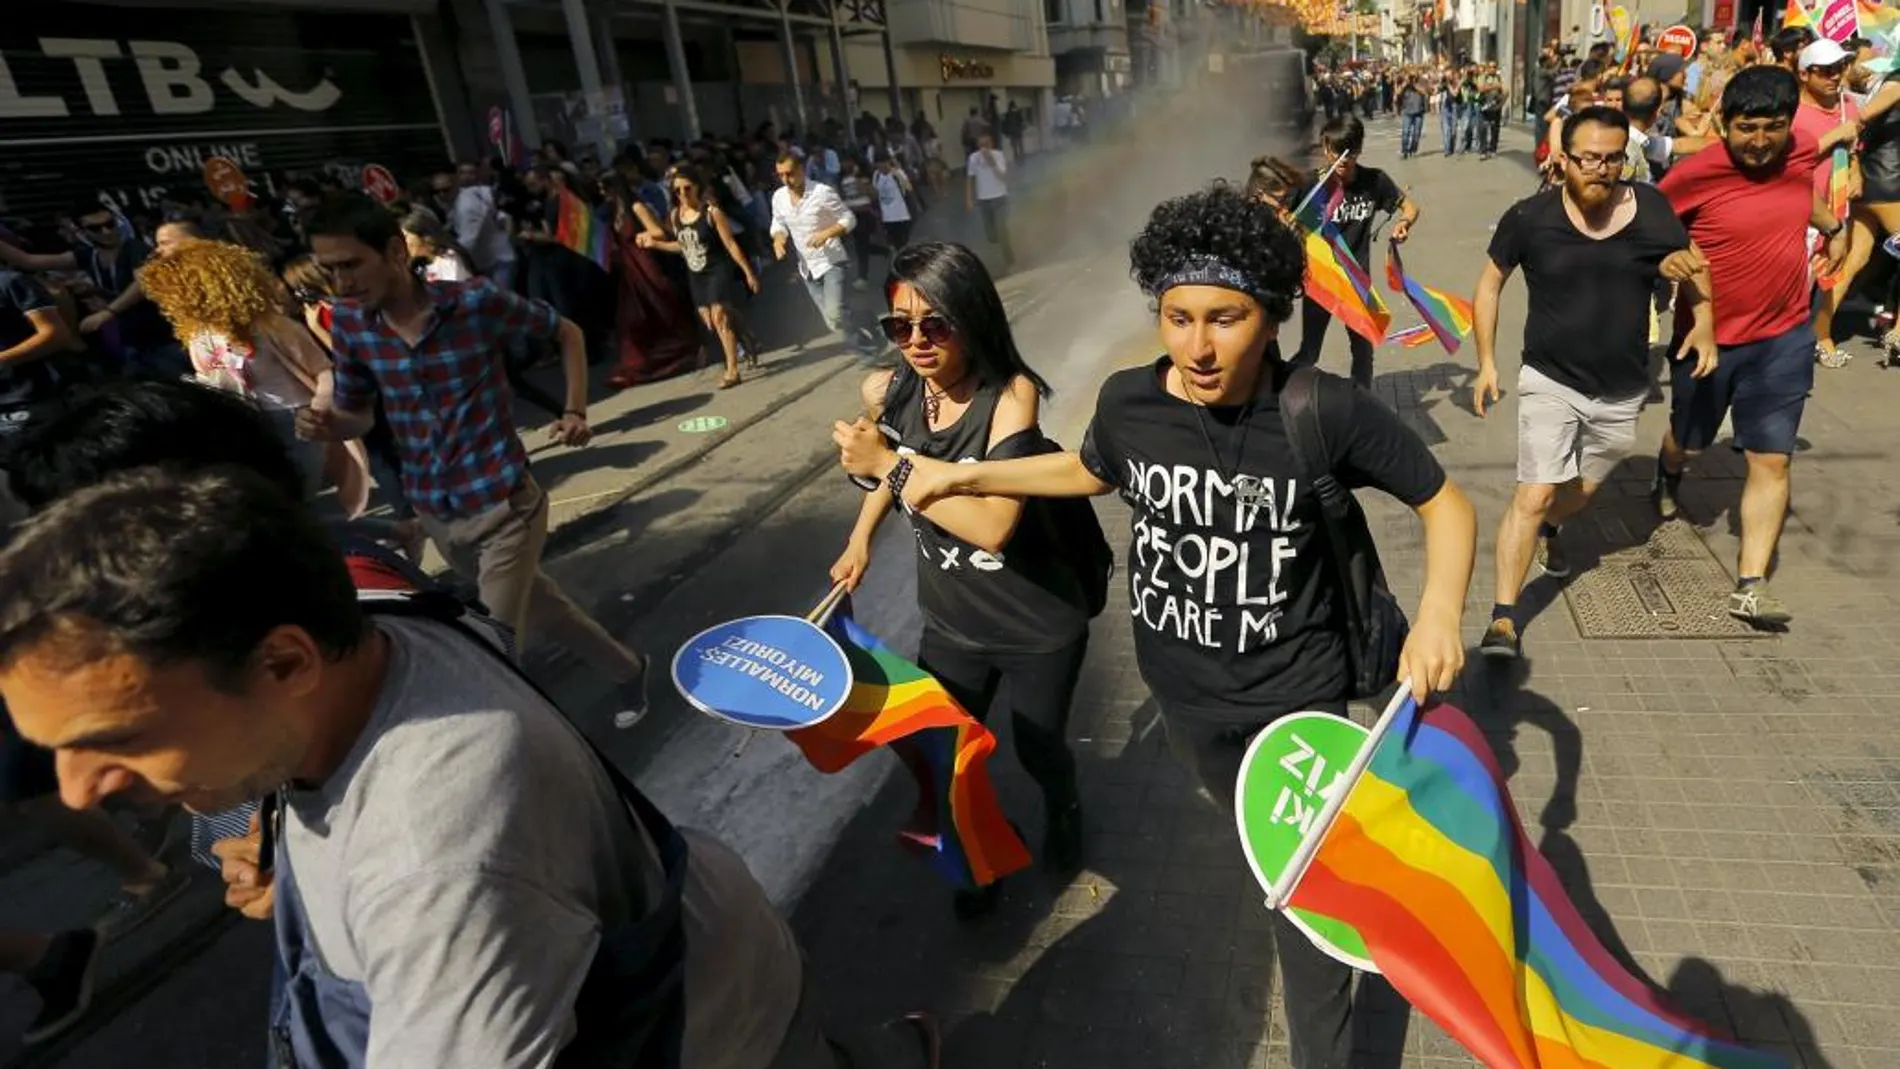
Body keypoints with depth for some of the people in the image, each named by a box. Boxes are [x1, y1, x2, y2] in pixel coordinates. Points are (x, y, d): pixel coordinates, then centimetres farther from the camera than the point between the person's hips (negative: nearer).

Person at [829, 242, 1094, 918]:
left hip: (1040, 627, -4)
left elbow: (993, 525, -36)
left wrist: (889, 466, -32)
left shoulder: (1011, 394, -26)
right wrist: (861, 537, 8)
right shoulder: (885, 393, -11)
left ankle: (1063, 809, 55)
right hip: (951, 623, 4)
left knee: (1037, 748, 17)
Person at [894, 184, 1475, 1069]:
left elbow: (1446, 503, -10)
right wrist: (961, 475, 3)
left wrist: (1439, 613, -29)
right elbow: (1090, 471, 8)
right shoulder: (1128, 401, -16)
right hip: (1181, 687, 4)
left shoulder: (1330, 414, -25)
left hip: (1294, 694, -3)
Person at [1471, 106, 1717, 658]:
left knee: (1582, 490, 20)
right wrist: (1486, 362, -4)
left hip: (1623, 391, 3)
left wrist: (1704, 324, -3)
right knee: (1534, 493, -13)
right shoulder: (1530, 218, -13)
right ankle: (1504, 617, -8)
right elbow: (1490, 283, 0)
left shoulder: (1652, 209, -8)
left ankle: (1548, 530, 55)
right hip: (1550, 382, -3)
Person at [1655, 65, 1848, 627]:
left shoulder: (1802, 153, -2)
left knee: (1772, 460, -1)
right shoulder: (1695, 174, -17)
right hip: (1709, 338, -3)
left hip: (1784, 338, 3)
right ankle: (1668, 476, 56)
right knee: (1690, 441, 18)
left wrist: (1833, 227, 32)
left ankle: (1751, 586, 3)